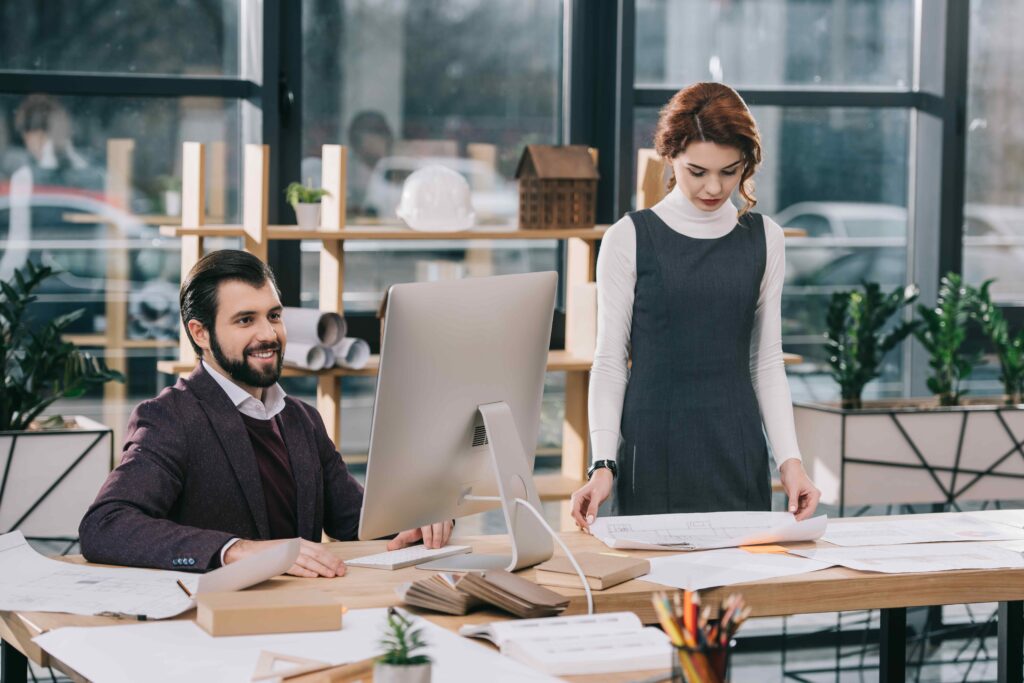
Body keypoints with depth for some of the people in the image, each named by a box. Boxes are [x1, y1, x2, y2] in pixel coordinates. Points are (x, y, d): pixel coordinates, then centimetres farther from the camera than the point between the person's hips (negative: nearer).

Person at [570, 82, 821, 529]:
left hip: (738, 456, 3)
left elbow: (767, 362, 9)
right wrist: (603, 463, -12)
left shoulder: (763, 239, 8)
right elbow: (610, 361, -1)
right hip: (654, 454, -2)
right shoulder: (630, 239, -2)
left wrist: (789, 459, -2)